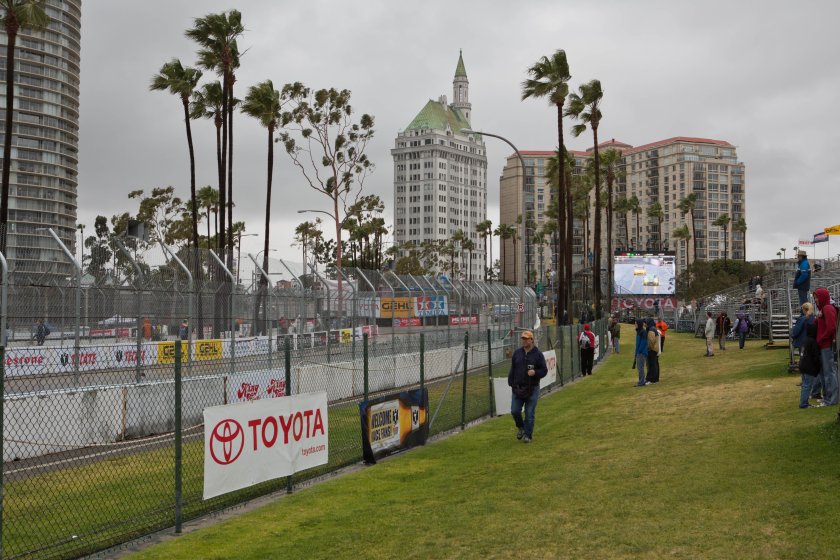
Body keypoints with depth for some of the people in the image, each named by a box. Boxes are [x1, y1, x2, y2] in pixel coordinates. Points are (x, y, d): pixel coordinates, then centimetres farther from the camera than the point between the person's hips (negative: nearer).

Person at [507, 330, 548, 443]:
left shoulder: (538, 354, -2)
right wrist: (511, 383, 7)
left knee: (529, 414, 1)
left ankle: (527, 435, 14)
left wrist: (535, 372, -20)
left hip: (532, 389, -3)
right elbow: (512, 369, 13)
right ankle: (520, 427, 28)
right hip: (517, 388, 3)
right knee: (514, 411, 0)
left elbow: (544, 370, -1)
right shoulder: (517, 353, 8)